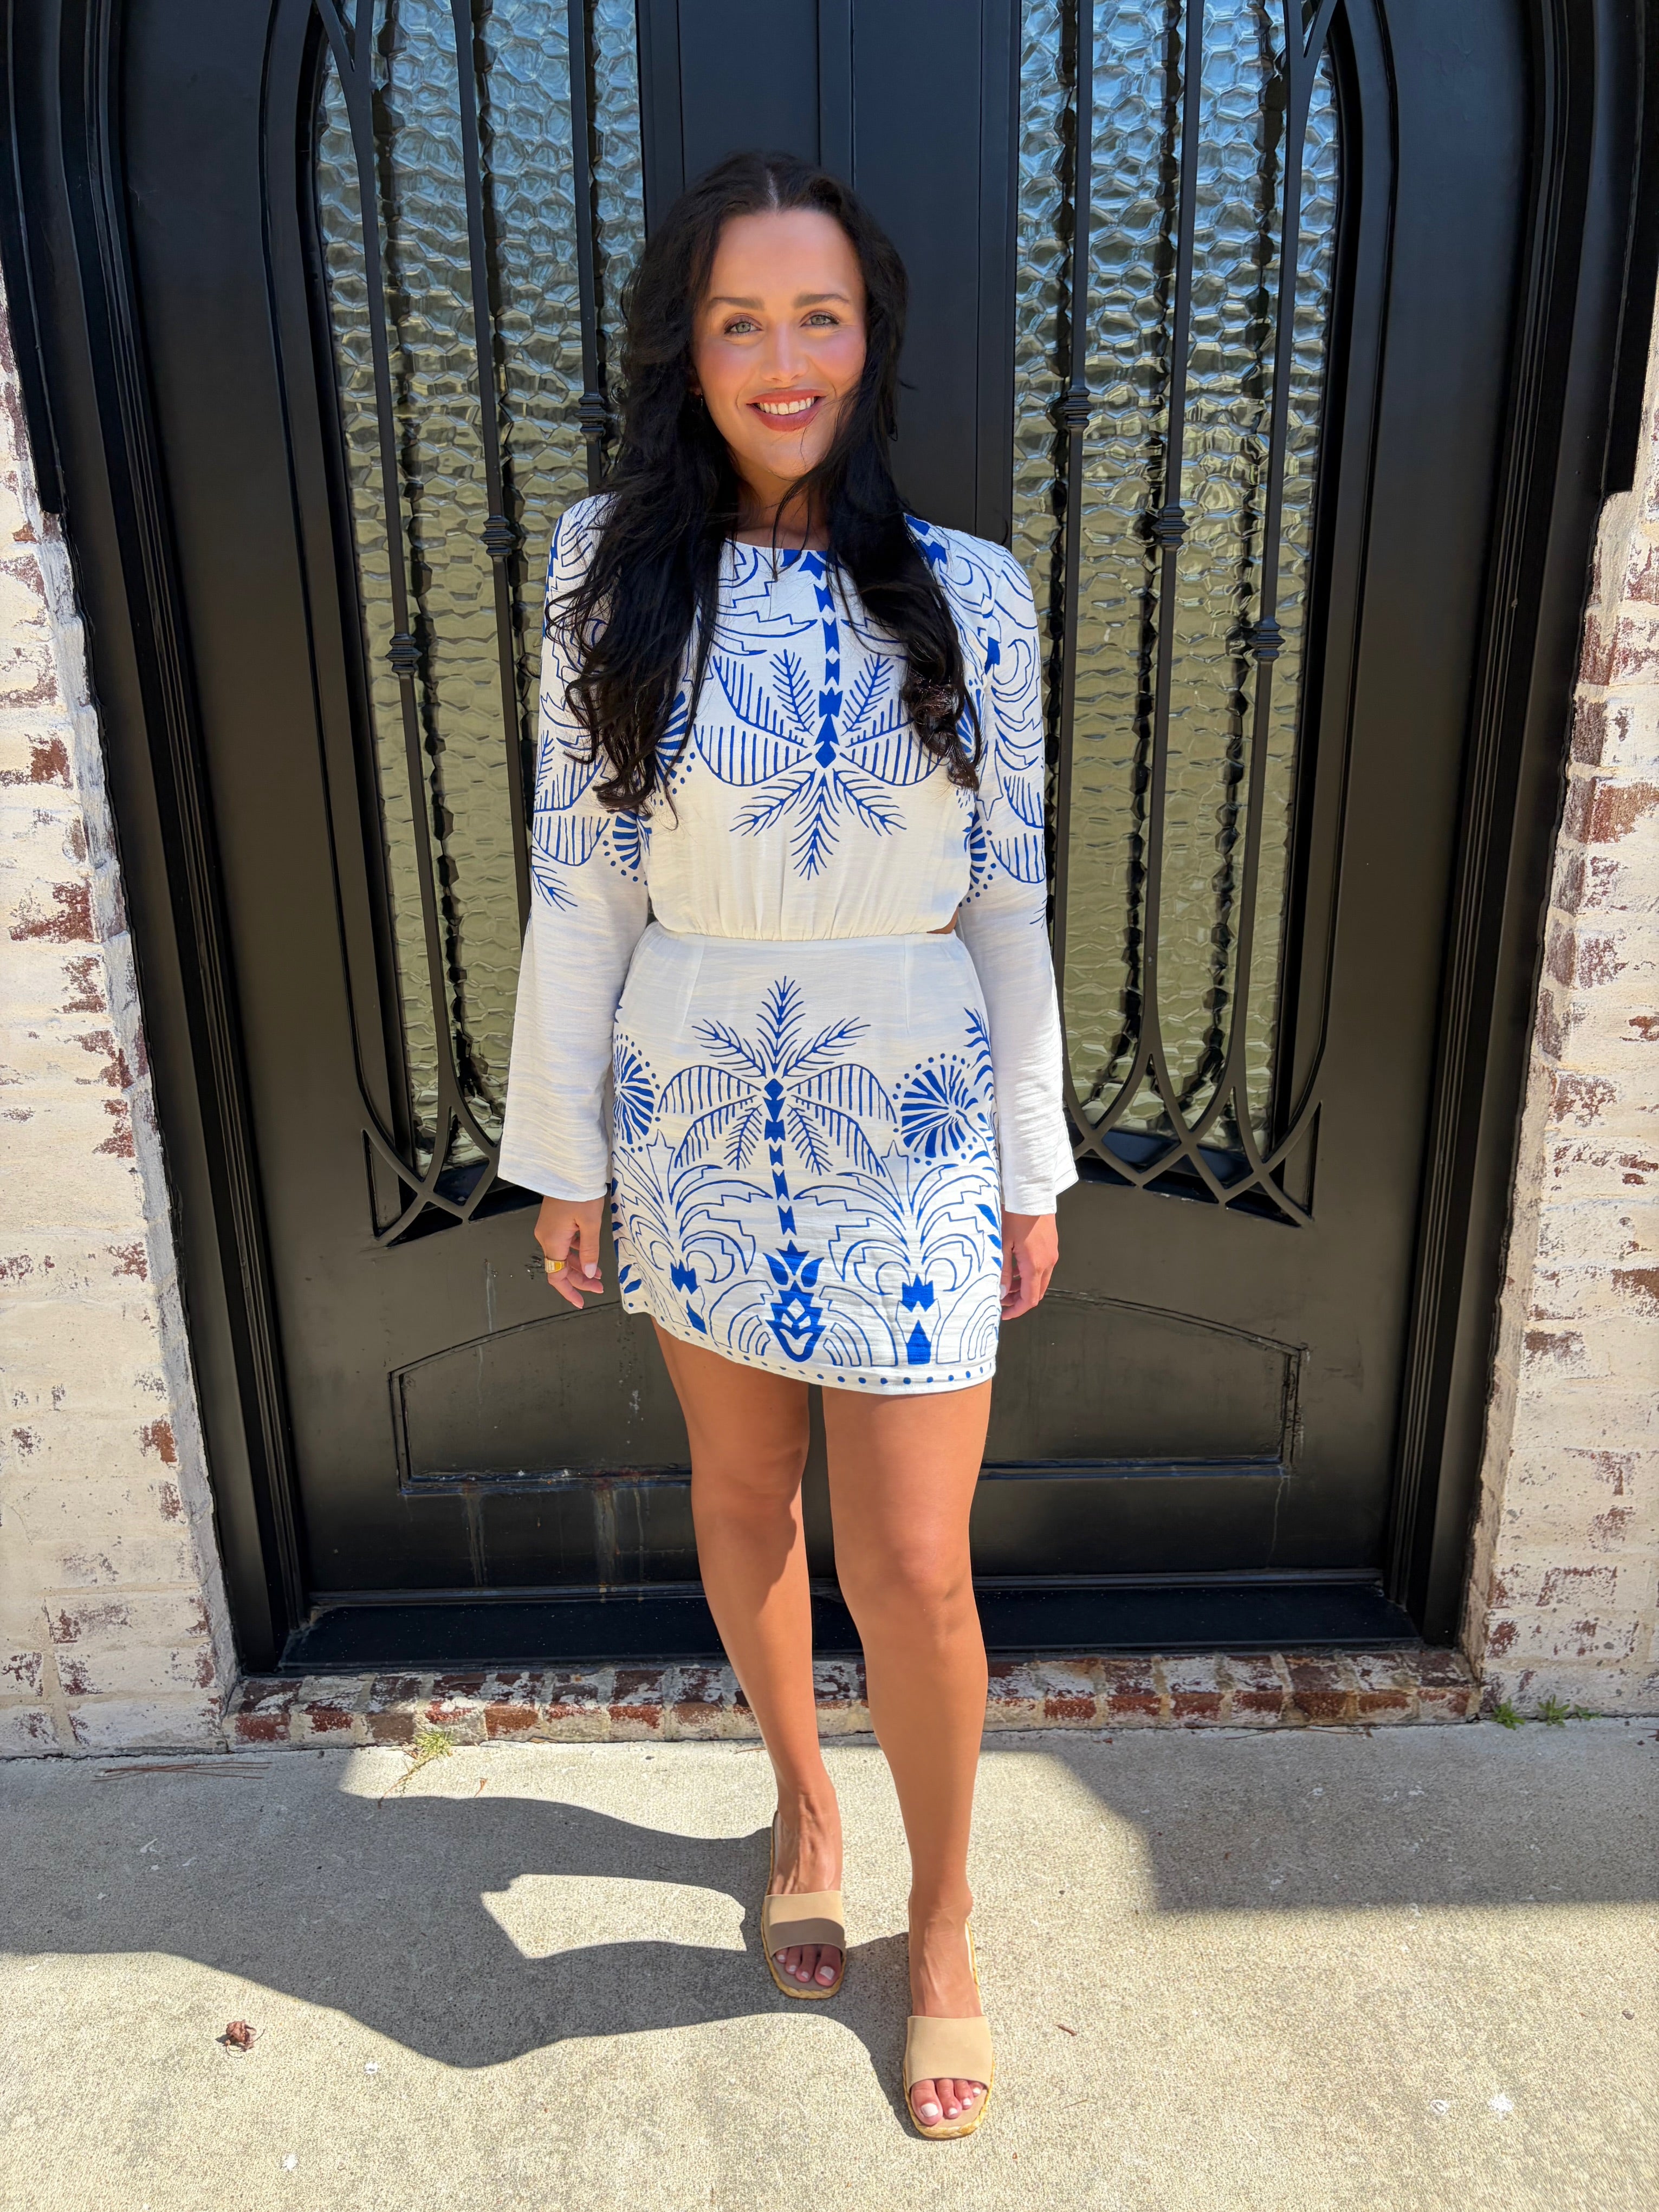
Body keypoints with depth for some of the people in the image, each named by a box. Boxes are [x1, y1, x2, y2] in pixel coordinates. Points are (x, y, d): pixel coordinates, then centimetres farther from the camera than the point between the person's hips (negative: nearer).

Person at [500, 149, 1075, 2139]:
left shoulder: (968, 595, -3)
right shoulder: (612, 574, -2)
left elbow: (1008, 898, 0)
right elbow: (579, 882, -1)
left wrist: (1035, 1171, 2)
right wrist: (565, 1153, 1)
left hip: (910, 1130, -1)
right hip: (696, 1113, 2)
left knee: (911, 1565, 3)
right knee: (742, 1488, 18)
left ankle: (942, 1918, 31)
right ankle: (802, 1797, 46)